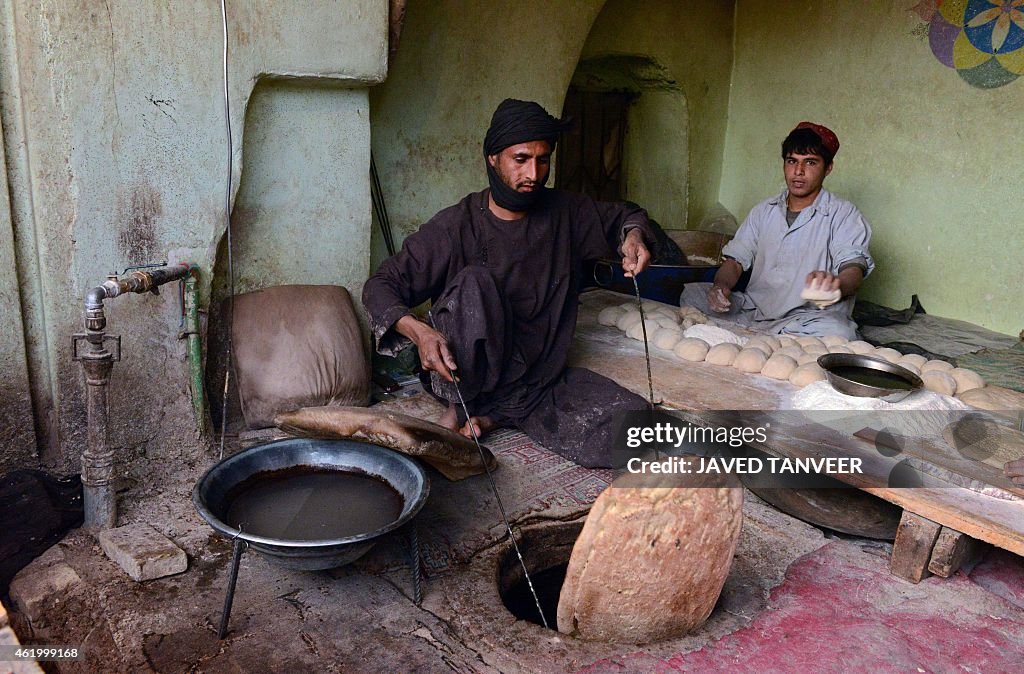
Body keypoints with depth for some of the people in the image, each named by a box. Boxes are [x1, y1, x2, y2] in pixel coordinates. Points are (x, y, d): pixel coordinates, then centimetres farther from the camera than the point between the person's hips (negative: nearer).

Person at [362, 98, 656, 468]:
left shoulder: (565, 212, 2)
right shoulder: (455, 227, -11)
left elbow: (625, 215, 19)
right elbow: (380, 286, -10)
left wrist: (633, 235, -7)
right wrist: (417, 330, -32)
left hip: (545, 376, 4)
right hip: (472, 377, -4)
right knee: (474, 281, -31)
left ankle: (493, 416, -5)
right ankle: (461, 408, -11)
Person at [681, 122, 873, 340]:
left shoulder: (843, 215, 0)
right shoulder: (764, 211, 16)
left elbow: (854, 267, -15)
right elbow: (736, 259, 11)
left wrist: (836, 284, -42)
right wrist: (721, 286, -15)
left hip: (808, 319, -3)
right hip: (754, 309, 3)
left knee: (838, 331, -38)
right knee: (692, 293, -15)